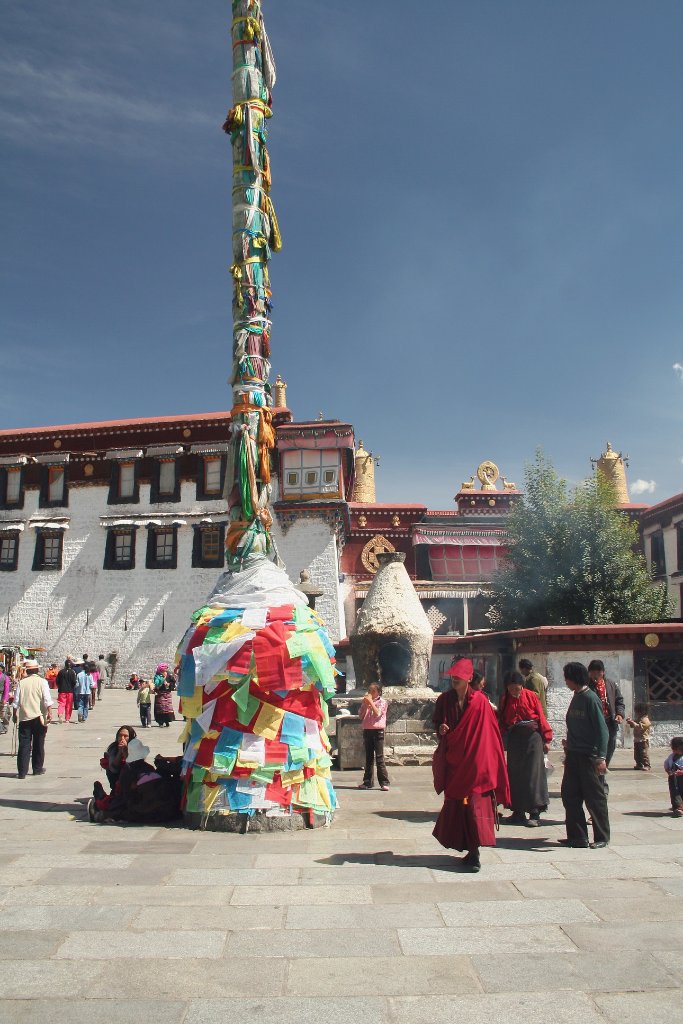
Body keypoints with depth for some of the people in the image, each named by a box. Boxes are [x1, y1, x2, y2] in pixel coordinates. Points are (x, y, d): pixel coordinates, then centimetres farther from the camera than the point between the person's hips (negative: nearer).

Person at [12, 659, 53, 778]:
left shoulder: (21, 683, 0)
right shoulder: (42, 682, -4)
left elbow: (16, 701, 3)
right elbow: (47, 700, -13)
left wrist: (14, 714, 13)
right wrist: (49, 713, -13)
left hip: (24, 717, 1)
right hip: (39, 717, -1)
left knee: (24, 745, 4)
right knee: (38, 744, 12)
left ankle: (22, 771, 0)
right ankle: (37, 769, 20)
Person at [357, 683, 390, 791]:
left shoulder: (382, 702, 0)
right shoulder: (365, 702, 14)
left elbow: (378, 713, -16)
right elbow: (360, 716, 5)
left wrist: (371, 702, -14)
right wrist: (365, 704, -5)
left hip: (378, 731, -5)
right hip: (367, 730, 5)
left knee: (379, 757, -7)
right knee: (368, 757, 10)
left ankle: (384, 782, -5)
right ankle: (368, 782, 15)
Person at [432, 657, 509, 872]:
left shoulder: (480, 701, -5)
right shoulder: (444, 700, 4)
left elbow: (488, 732, -2)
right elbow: (437, 722, 13)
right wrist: (440, 728, -10)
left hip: (474, 760, -3)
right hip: (452, 761, 3)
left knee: (474, 804, -7)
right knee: (455, 804, 5)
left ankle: (474, 852, -1)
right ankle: (470, 850, 18)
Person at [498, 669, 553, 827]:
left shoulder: (531, 696, -4)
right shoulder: (505, 699, 7)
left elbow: (541, 717, -4)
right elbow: (502, 721, 12)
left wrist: (546, 739, -5)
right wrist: (502, 736, 1)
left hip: (532, 736, -4)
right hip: (514, 738, 4)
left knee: (533, 774, -4)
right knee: (515, 775, 7)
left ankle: (535, 813, 1)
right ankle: (518, 812, 16)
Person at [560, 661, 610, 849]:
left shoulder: (590, 698, -14)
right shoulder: (576, 698, 10)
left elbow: (601, 729, -17)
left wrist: (601, 757, -21)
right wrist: (569, 745, 16)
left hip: (589, 756, -8)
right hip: (574, 755, 8)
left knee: (595, 798, 3)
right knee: (570, 795, 8)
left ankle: (602, 837, 15)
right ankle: (577, 836, 16)